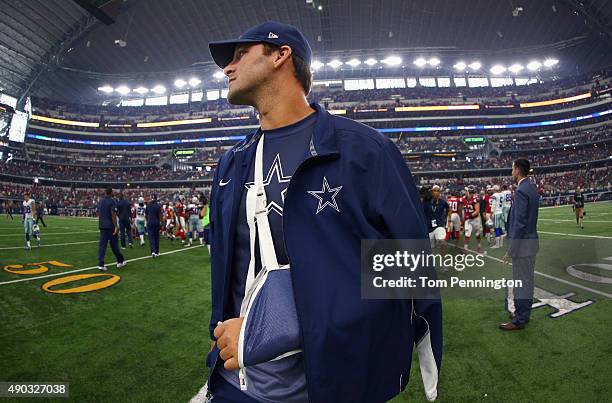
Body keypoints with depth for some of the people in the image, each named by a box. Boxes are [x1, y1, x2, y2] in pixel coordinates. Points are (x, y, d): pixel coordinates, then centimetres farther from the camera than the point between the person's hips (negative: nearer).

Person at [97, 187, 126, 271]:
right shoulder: (112, 202, -11)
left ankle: (101, 264, -2)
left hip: (102, 226, 6)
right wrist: (116, 227, -17)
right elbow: (113, 215, -17)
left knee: (102, 245, 3)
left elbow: (99, 214, 16)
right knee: (114, 244, 5)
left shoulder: (100, 201, 10)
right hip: (110, 226, -6)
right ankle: (120, 261, 19)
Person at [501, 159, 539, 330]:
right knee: (527, 280, 18)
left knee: (521, 282, 0)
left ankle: (519, 320, 11)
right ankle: (524, 313, 32)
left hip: (522, 244, -10)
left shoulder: (521, 191, -20)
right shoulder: (532, 188, 10)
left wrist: (510, 251, -18)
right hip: (532, 241, 10)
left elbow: (519, 223, -23)